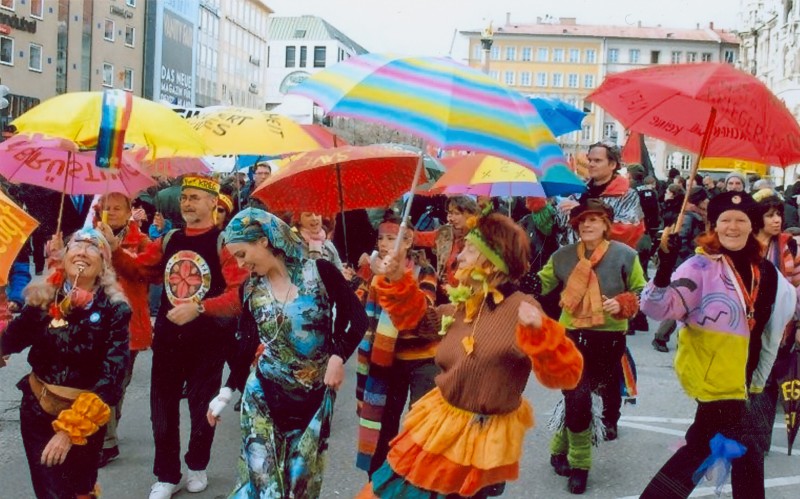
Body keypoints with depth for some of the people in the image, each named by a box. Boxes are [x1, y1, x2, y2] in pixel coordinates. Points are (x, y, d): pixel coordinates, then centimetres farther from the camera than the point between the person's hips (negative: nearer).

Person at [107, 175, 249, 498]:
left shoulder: (224, 242, -12)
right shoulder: (168, 240, 7)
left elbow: (241, 294, -21)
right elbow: (137, 270, 7)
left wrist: (198, 307, -29)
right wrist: (114, 249, -10)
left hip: (208, 341, -4)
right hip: (167, 337, 5)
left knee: (202, 407, 13)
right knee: (163, 408, 9)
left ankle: (198, 466, 35)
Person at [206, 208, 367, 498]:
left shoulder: (319, 272, -10)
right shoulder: (251, 289, 1)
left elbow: (358, 318, -8)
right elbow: (247, 345, 9)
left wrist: (338, 356, -20)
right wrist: (227, 391, 6)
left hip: (315, 393, -2)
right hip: (264, 393, 2)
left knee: (302, 475, 6)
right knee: (260, 472, -2)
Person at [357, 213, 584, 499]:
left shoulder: (520, 309, -23)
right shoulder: (464, 306, 2)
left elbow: (563, 373, -28)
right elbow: (419, 319, 19)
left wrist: (540, 332, -46)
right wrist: (397, 281, 4)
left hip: (480, 437, -8)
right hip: (442, 424, 8)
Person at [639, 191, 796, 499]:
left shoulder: (765, 272, 5)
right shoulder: (702, 266, -14)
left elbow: (787, 303, 23)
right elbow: (658, 309, -25)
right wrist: (664, 270, -43)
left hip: (741, 377, 6)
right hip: (713, 375, -6)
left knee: (702, 444, 14)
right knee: (747, 450, -1)